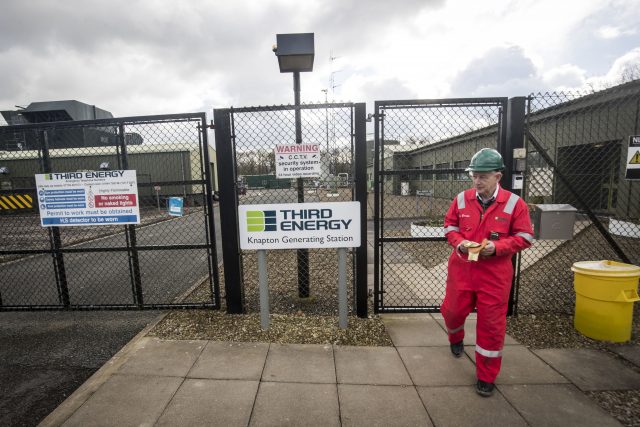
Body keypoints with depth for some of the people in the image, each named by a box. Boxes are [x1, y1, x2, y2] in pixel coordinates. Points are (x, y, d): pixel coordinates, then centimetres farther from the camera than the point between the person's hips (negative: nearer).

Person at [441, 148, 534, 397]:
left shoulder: (514, 203, -7)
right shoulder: (461, 199, -1)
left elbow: (524, 237, -3)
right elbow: (449, 225, 9)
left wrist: (497, 247, -19)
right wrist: (459, 242, -11)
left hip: (495, 273, -2)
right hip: (461, 268, 2)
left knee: (491, 323, 5)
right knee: (453, 310, 13)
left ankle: (487, 376, 25)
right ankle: (456, 338, 51)